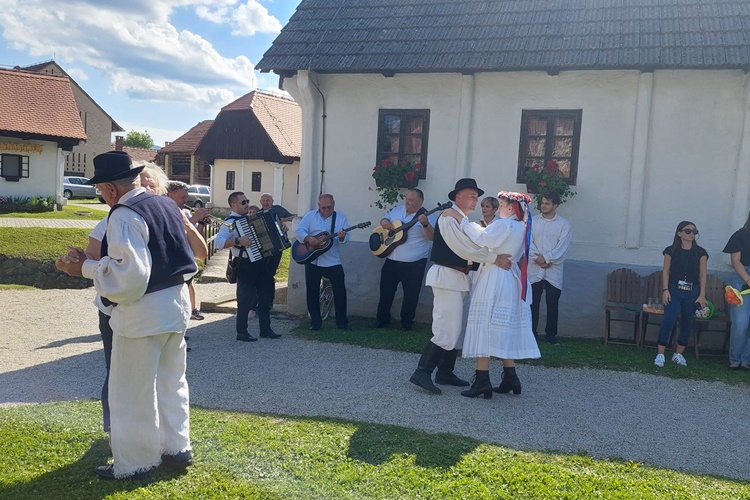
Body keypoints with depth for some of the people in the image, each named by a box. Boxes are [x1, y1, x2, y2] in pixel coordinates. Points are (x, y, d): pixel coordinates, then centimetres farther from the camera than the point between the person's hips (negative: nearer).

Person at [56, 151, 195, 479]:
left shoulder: (124, 215, -17)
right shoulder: (165, 205, 8)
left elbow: (129, 274, -25)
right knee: (171, 381, 19)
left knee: (133, 390, 6)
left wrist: (86, 268, -14)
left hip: (143, 312, -8)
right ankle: (176, 448, 31)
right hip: (176, 303, 9)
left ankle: (134, 463, 19)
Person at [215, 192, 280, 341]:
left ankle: (265, 329, 24)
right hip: (246, 265, -8)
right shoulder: (230, 222, -13)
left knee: (267, 296, 13)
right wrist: (238, 240, -34)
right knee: (245, 299, 0)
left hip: (261, 262, 8)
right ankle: (241, 332, 13)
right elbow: (218, 242, -26)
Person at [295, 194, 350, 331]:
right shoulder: (310, 216, 2)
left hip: (333, 262, 0)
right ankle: (315, 322, 17)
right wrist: (308, 238, -24)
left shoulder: (340, 217, 3)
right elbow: (299, 231, -6)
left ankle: (342, 322, 10)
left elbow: (346, 237, -3)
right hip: (312, 261, 0)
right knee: (312, 292, 5)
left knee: (340, 291, -2)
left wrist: (342, 237, -26)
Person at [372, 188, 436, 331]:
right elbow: (384, 218, 20)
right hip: (391, 260, 5)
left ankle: (406, 323, 20)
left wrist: (425, 224, -36)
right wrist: (384, 222, -4)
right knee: (385, 291, 12)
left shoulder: (428, 216, -8)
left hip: (414, 263, -5)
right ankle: (382, 319, 27)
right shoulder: (397, 210, 9)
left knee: (411, 294, 4)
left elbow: (432, 236, -17)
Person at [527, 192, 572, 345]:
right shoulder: (533, 221, 5)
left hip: (554, 270, -1)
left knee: (552, 303, 4)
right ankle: (531, 333, 14)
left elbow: (563, 246, -8)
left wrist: (546, 258, -16)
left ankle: (550, 334, 14)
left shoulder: (563, 223, 0)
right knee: (532, 302, 5)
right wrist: (538, 258, -15)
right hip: (534, 269, 1)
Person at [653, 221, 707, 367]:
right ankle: (660, 354, -11)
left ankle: (678, 354, 21)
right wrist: (665, 290, -9)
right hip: (674, 290, -2)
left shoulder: (700, 253, 5)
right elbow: (666, 271, 1)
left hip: (692, 292, 2)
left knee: (687, 323, 8)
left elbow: (703, 275, 4)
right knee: (668, 321, -14)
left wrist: (702, 295, -3)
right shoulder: (671, 250, 2)